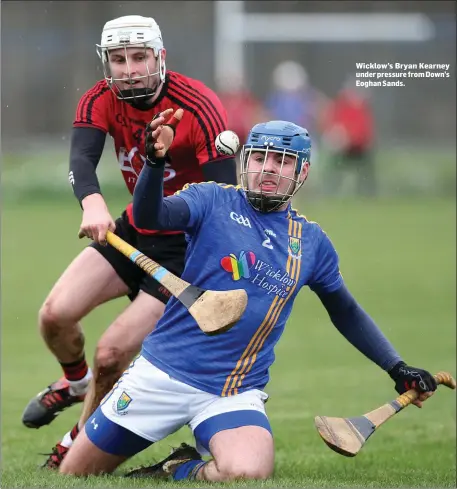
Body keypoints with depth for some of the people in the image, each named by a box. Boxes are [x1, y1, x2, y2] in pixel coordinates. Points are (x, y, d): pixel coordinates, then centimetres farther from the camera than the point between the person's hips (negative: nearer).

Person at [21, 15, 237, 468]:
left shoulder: (199, 107, -24)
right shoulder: (100, 101, -9)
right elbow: (81, 158, -27)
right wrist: (92, 202, -51)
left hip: (188, 244, -5)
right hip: (133, 231, 5)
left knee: (111, 354, -14)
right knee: (55, 314, -9)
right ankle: (76, 382, 27)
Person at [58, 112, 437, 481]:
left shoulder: (311, 242, 8)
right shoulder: (214, 200, -1)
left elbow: (346, 313, 22)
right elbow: (149, 217, -20)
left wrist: (398, 368, 15)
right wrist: (156, 160, -38)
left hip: (237, 395, 1)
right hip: (162, 372, -1)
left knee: (246, 472, -32)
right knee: (73, 476, 1)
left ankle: (178, 471, 0)